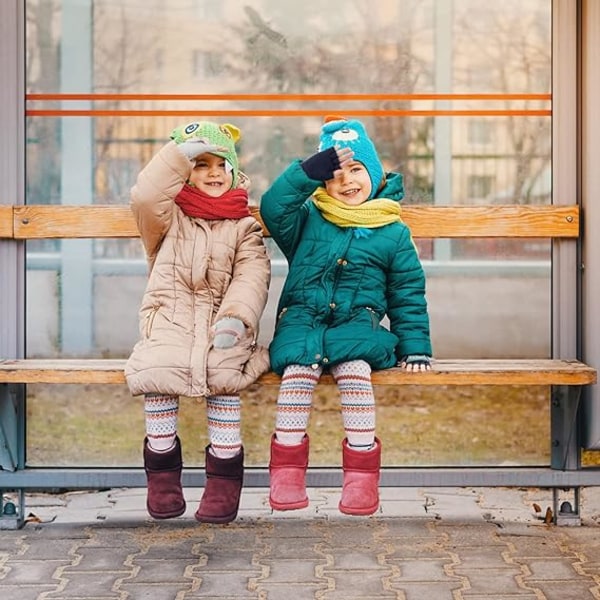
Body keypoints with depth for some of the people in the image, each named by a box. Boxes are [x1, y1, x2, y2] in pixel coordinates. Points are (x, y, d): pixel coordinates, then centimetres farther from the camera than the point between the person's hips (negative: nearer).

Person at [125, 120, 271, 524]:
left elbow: (252, 279, -1)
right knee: (156, 371, -30)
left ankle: (225, 475, -20)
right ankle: (163, 472, -13)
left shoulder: (245, 228, 15)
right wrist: (183, 151, -9)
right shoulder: (169, 218, 17)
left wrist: (236, 318, -21)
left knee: (224, 376, -32)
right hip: (170, 326, 0)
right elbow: (146, 196, -8)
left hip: (220, 328, 0)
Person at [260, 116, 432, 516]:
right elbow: (273, 209, -6)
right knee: (298, 368, -32)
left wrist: (415, 347, 5)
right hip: (302, 319, 1)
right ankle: (287, 469, -24)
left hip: (358, 323, 0)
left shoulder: (394, 233, 12)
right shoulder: (307, 218, 15)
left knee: (355, 368, -34)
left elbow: (409, 298, 14)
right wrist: (309, 171, -12)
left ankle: (362, 473, -27)